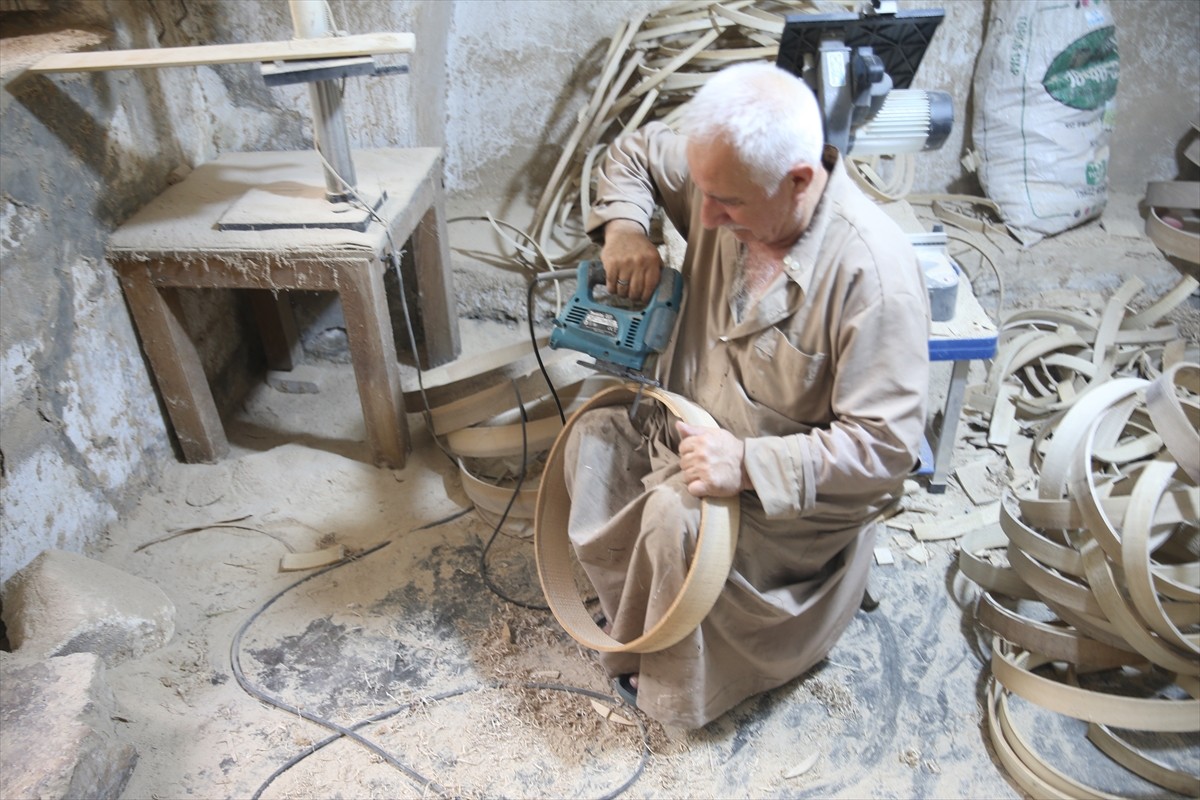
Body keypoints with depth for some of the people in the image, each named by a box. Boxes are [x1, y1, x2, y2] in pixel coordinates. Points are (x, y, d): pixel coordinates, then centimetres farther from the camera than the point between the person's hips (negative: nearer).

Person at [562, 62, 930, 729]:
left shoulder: (874, 272, -32)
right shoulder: (727, 177, -12)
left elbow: (886, 448, -29)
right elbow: (632, 154, 8)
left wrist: (747, 465, -36)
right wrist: (624, 225, -13)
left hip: (794, 491, -7)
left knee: (676, 515, -29)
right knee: (593, 436, -6)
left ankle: (668, 677, 0)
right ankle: (633, 617, 8)